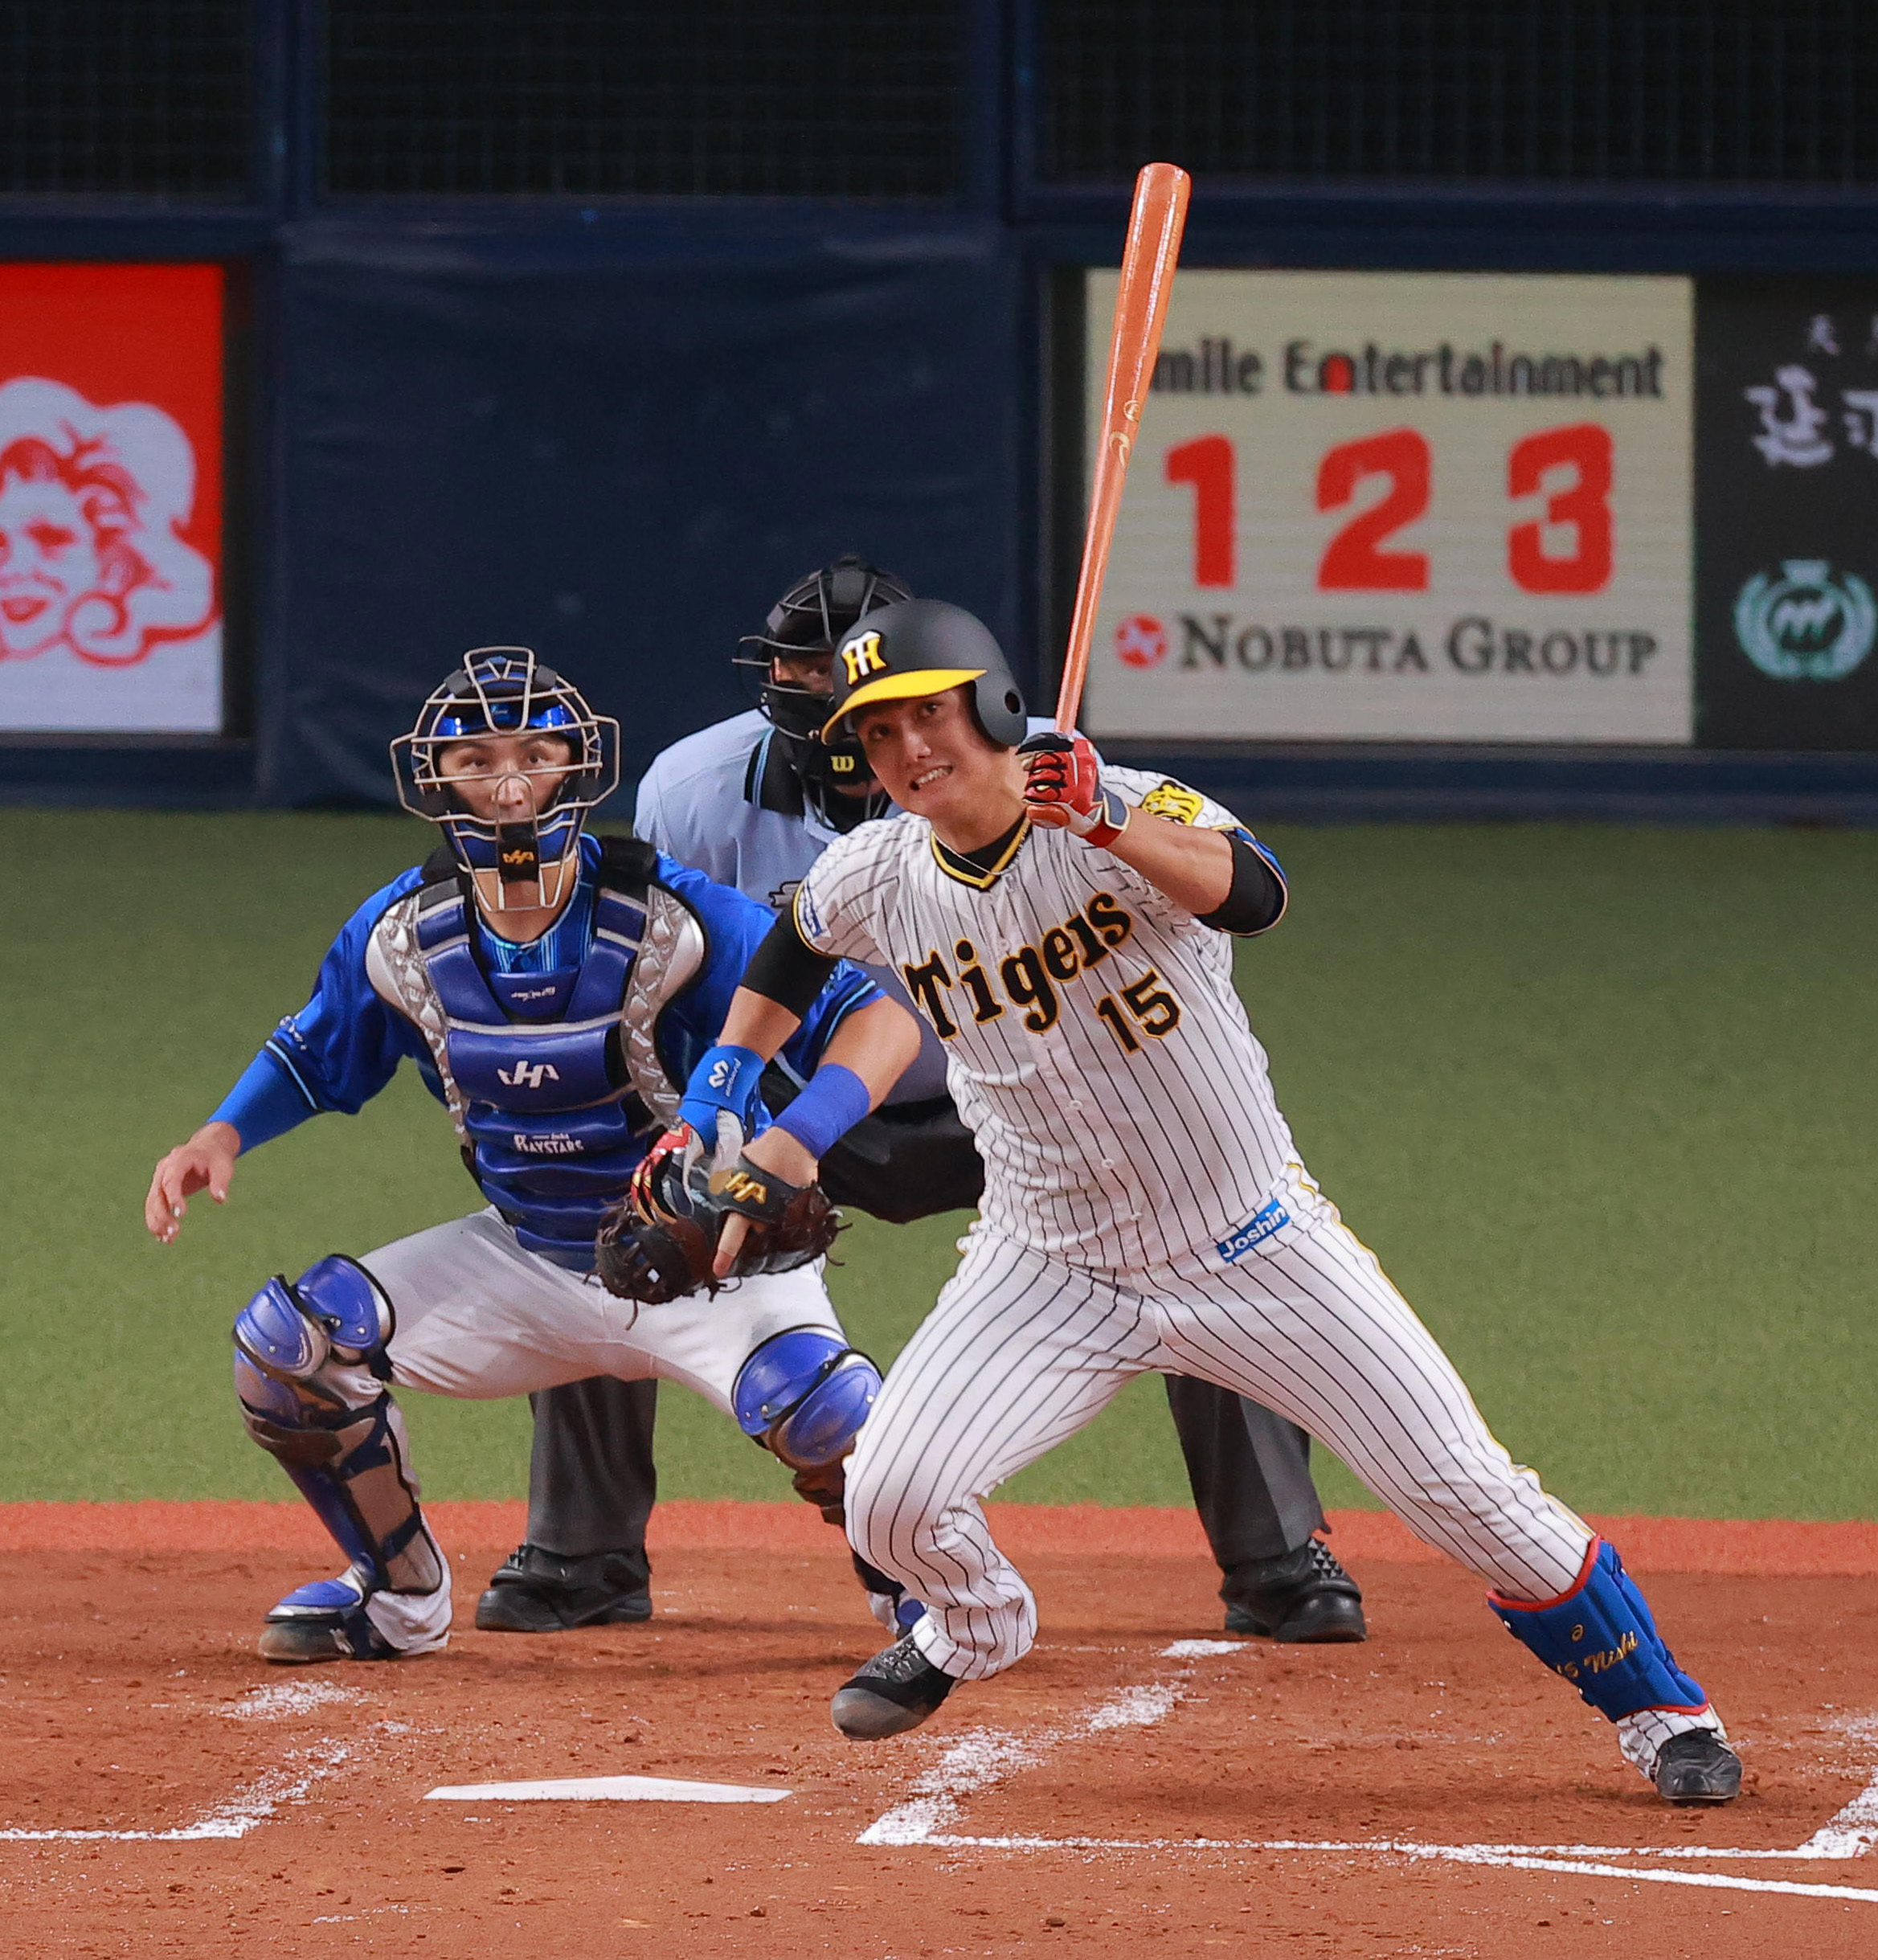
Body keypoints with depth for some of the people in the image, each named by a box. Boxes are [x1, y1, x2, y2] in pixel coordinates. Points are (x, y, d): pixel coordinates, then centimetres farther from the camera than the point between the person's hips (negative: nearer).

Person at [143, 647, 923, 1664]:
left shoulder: (665, 920, -24)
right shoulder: (404, 933, -9)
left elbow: (881, 1014, -26)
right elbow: (315, 1049, 12)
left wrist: (798, 1140, -44)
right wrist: (223, 1133, -8)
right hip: (527, 1263, 5)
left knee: (818, 1403, -34)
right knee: (287, 1339, -9)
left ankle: (910, 1578, 0)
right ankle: (401, 1595, 15)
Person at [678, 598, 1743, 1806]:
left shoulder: (1128, 810, -19)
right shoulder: (877, 881, -5)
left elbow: (1254, 893, -41)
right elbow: (795, 951, 19)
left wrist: (1111, 823, -54)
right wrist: (713, 1102, 15)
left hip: (1253, 1248, -3)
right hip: (1050, 1272, 3)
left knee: (1468, 1496, -6)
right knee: (892, 1504, -12)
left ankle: (1657, 1706, 14)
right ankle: (977, 1628, 24)